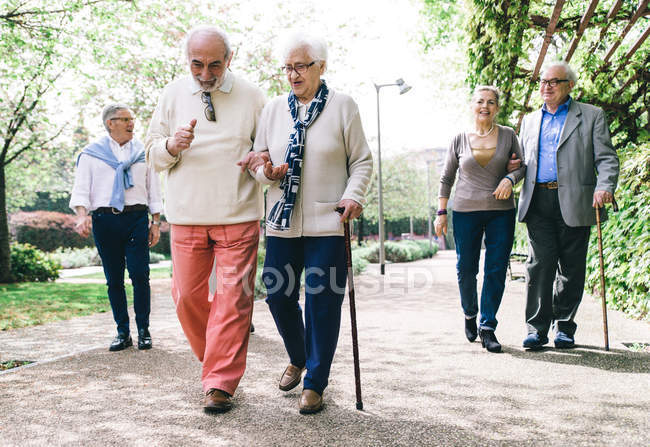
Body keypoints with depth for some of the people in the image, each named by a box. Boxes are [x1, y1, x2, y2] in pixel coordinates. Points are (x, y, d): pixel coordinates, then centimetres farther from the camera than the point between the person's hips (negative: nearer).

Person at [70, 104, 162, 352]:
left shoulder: (143, 152, 15)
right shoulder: (91, 153, 11)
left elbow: (153, 190, 16)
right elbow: (81, 189, 4)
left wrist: (156, 222, 9)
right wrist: (82, 215, -14)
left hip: (137, 218, 0)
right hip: (105, 219, 0)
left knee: (140, 275, -8)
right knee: (114, 278, 4)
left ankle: (144, 331, 4)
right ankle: (123, 332, 13)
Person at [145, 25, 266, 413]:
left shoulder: (251, 96, 4)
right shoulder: (174, 94, 9)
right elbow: (153, 153, 13)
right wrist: (173, 144, -11)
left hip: (238, 217, -2)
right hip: (187, 216, 2)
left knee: (233, 298, -6)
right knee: (188, 295, 6)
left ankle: (220, 384, 3)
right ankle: (214, 356, 31)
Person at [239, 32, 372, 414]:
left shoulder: (343, 106, 2)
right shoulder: (273, 109, 11)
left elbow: (362, 160, 3)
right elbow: (258, 158, 15)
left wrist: (354, 195, -13)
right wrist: (266, 171, -8)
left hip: (327, 224, -3)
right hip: (282, 222, 4)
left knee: (322, 302, -1)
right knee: (279, 295, 8)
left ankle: (315, 383, 15)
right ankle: (298, 359, 36)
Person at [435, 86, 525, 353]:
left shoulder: (508, 135, 6)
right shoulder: (460, 140, 5)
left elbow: (522, 165, 14)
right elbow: (447, 178, 9)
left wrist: (510, 178, -9)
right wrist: (441, 213, 4)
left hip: (501, 212, 0)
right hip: (466, 211, 0)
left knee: (496, 271, -2)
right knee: (465, 269, 4)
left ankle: (487, 328, 9)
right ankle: (469, 314, 31)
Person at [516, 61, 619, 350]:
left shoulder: (591, 116, 9)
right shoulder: (530, 121, 20)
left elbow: (606, 158, 1)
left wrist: (604, 187, -17)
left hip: (574, 203, -2)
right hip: (538, 202, 2)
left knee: (571, 269, 3)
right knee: (539, 264, -5)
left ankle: (565, 327, 16)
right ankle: (537, 329, 0)